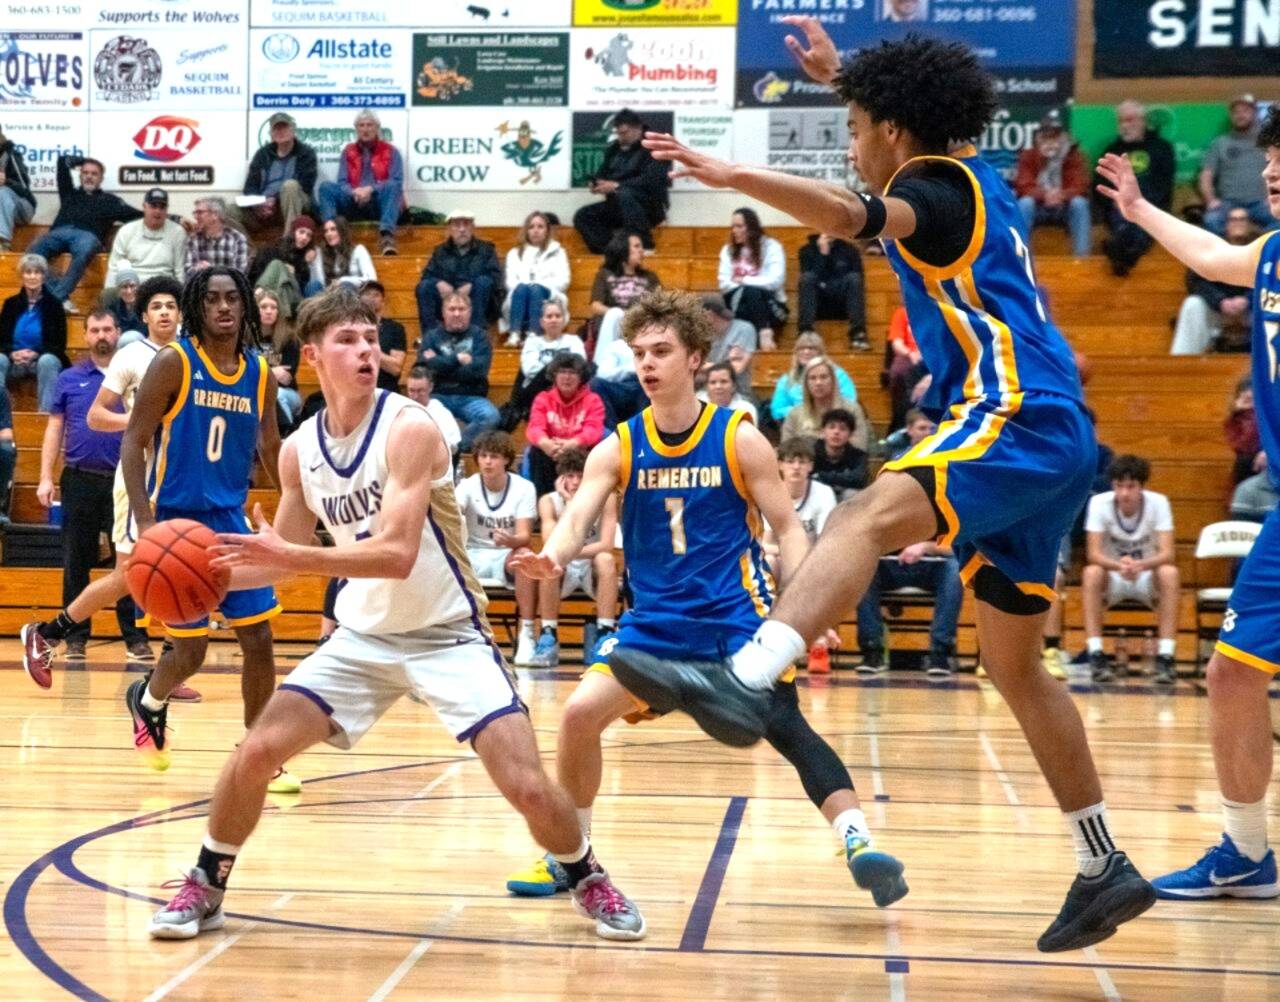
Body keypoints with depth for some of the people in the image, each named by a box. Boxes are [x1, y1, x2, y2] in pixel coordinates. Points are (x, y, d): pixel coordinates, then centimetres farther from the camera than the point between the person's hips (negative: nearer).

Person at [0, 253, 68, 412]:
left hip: (43, 358, -2)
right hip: (15, 359, 2)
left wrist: (36, 354, -19)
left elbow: (60, 344, 0)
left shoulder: (53, 304, 3)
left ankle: (47, 412, -38)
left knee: (48, 362, -37)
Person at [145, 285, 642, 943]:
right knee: (255, 752, -6)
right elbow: (286, 555, 12)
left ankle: (589, 881, 17)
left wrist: (292, 557, -35)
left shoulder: (409, 428, -19)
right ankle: (204, 889, 16)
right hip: (362, 636, 5)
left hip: (447, 634, -4)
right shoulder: (298, 450, -2)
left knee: (527, 786, -13)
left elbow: (398, 555, -29)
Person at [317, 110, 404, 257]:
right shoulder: (348, 151, 15)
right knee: (326, 186, -19)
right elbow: (342, 182, 6)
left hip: (380, 205, -2)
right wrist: (354, 192, -18)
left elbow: (397, 182, -5)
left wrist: (371, 189, -19)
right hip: (354, 204, 2)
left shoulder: (390, 151, 8)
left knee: (393, 186, -33)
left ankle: (386, 235, -53)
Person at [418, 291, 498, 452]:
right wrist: (457, 359, -6)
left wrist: (441, 365, -4)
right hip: (439, 396, 0)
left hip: (471, 397, 0)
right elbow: (425, 367, -7)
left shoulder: (480, 336, 9)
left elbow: (478, 370, -8)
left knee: (490, 416, -33)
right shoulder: (432, 336, 12)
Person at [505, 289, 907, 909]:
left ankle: (858, 842, -19)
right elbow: (578, 518, -11)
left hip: (736, 614, -3)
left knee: (785, 726, -21)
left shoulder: (739, 439, -4)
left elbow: (787, 529, -1)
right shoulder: (617, 449, 1)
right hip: (653, 619, 3)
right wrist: (551, 558, -35)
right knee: (581, 712, -10)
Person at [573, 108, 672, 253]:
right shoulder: (614, 149, 14)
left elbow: (651, 180, -19)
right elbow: (602, 174, 19)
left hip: (650, 205, -7)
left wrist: (616, 186, -23)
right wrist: (595, 184, -7)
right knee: (582, 216, -9)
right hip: (618, 206, 7)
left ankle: (644, 246, -35)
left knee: (624, 194, -37)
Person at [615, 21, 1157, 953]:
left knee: (865, 520, -33)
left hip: (1020, 420, -10)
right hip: (1042, 435, 10)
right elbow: (915, 112, 47)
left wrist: (738, 177, -39)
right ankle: (1105, 870, 23)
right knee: (1015, 665, 15)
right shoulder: (971, 176, 22)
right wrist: (845, 75, 49)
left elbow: (860, 216, -29)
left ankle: (743, 681, -57)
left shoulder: (938, 186, -5)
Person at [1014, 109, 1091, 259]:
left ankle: (1082, 255, -29)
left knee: (1079, 203, -29)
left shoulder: (1074, 155, -4)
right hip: (1037, 209, 0)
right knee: (1024, 203, -30)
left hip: (1064, 209, 0)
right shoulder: (1028, 155, -4)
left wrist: (1062, 195, -37)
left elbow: (1080, 187, -13)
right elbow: (1023, 186, -13)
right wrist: (1044, 195, -35)